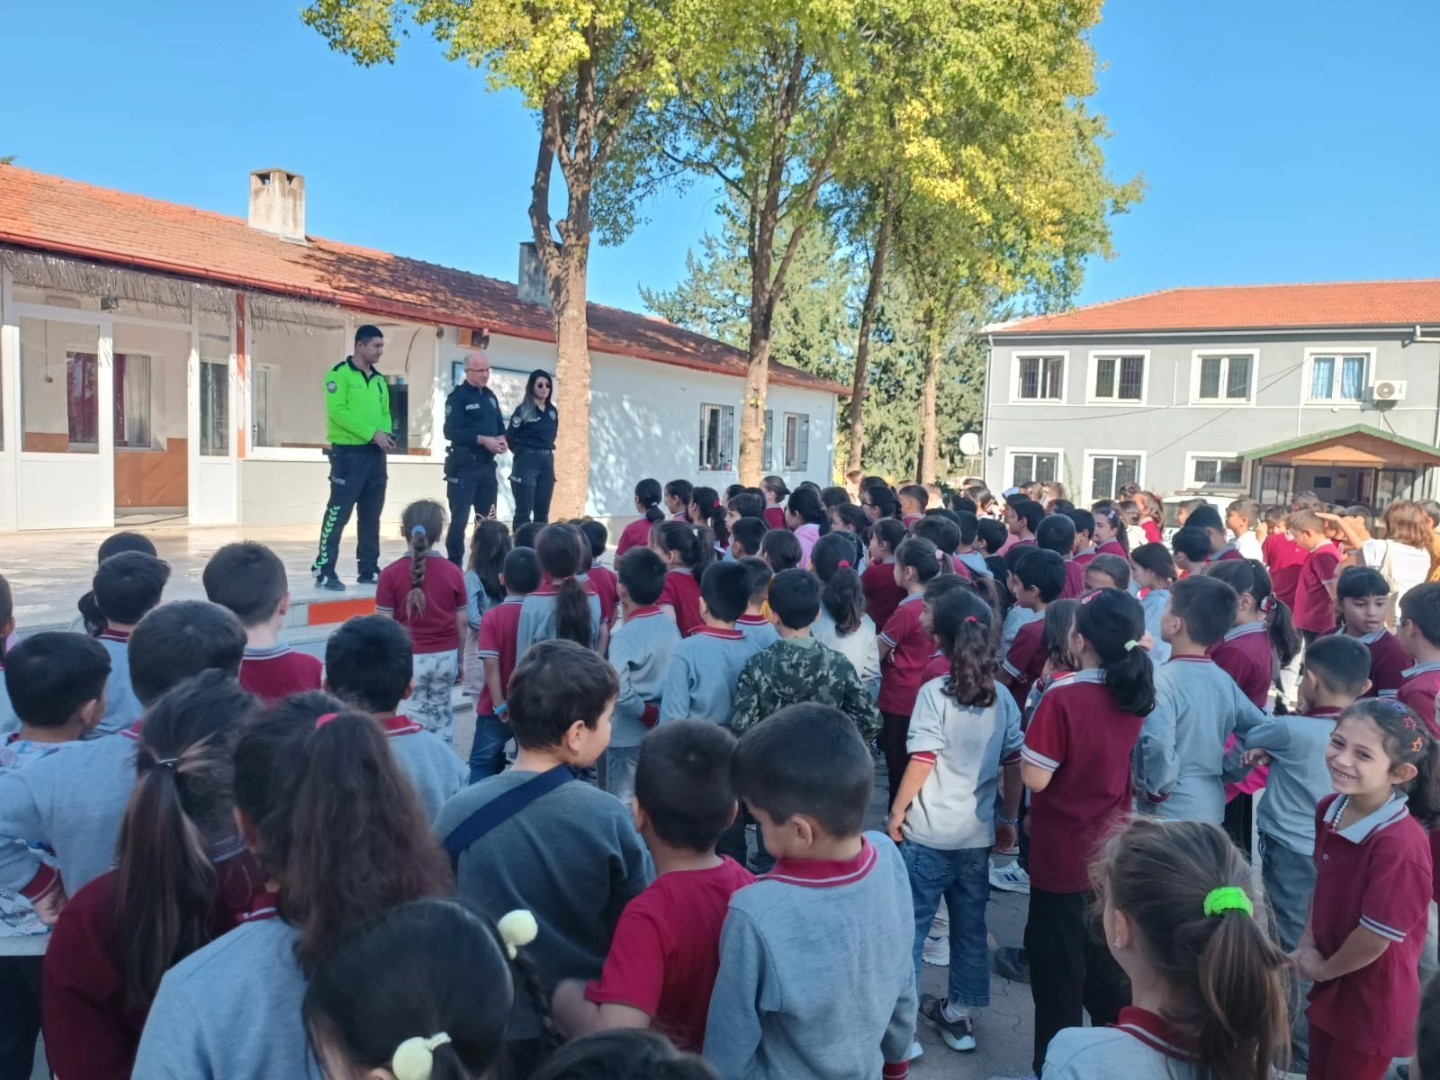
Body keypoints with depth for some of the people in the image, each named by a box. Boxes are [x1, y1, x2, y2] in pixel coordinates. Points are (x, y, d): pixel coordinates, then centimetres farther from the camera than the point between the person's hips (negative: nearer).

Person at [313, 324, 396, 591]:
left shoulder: (379, 379, 16)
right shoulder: (340, 374, -7)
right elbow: (338, 411, -17)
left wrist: (386, 434, -3)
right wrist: (372, 433, -19)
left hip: (375, 454, 7)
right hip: (348, 453, -7)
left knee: (371, 515, 10)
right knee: (338, 513, -8)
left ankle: (368, 570, 17)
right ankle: (324, 570, -4)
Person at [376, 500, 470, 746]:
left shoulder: (391, 574, -9)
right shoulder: (453, 572, -4)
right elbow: (462, 622, 1)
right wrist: (460, 659, 14)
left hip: (409, 658, -2)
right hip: (445, 656, 2)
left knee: (415, 720, 7)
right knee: (441, 713, 19)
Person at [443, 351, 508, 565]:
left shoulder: (490, 396, 15)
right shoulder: (458, 396, -8)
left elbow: (499, 425, 21)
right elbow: (451, 432, -17)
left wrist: (502, 439, -2)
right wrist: (482, 440, -22)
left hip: (487, 464, 7)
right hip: (464, 465, -7)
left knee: (488, 518, 12)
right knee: (459, 519, -6)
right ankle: (454, 564, 1)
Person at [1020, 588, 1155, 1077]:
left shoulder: (1062, 698, -25)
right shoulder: (1135, 695, -5)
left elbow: (1035, 778, -23)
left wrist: (1030, 740, -6)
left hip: (1062, 858, -6)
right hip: (1114, 854, 6)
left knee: (1058, 972, 11)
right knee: (1108, 966, 23)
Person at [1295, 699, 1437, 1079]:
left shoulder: (1400, 844, -32)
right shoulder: (1331, 809, -7)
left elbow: (1377, 937, -26)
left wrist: (1324, 969, -11)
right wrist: (1307, 946, 0)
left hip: (1373, 1001, -7)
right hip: (1331, 985, 7)